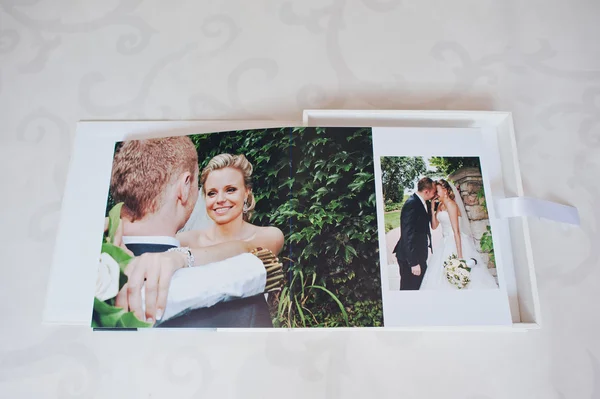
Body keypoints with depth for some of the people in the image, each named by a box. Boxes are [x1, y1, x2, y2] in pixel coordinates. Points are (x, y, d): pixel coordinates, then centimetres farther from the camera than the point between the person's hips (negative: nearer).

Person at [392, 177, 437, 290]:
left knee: (420, 286, 19)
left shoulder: (421, 202, 8)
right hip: (410, 257, -9)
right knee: (410, 287, 3)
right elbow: (408, 235, -24)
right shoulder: (412, 204, -21)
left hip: (419, 254, 9)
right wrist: (414, 262, -24)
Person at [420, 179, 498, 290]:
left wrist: (459, 255, -21)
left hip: (456, 243, -8)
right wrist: (432, 209, 0)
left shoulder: (450, 204, -14)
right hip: (446, 243, 8)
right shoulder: (440, 205, 11)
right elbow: (434, 226, 9)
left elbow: (456, 231, -18)